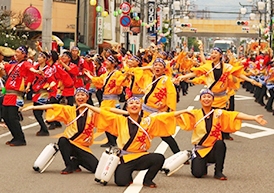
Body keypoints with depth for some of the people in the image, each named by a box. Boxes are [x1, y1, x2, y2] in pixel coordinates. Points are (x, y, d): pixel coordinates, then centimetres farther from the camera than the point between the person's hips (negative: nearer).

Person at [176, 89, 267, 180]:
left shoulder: (219, 113, 0)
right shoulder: (195, 114, -1)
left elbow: (236, 115, -11)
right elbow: (180, 115, -12)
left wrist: (254, 118, -22)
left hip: (214, 150, 1)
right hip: (199, 150, -1)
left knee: (220, 143, -32)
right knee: (197, 173, -19)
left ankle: (218, 172, -14)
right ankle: (202, 165, 19)